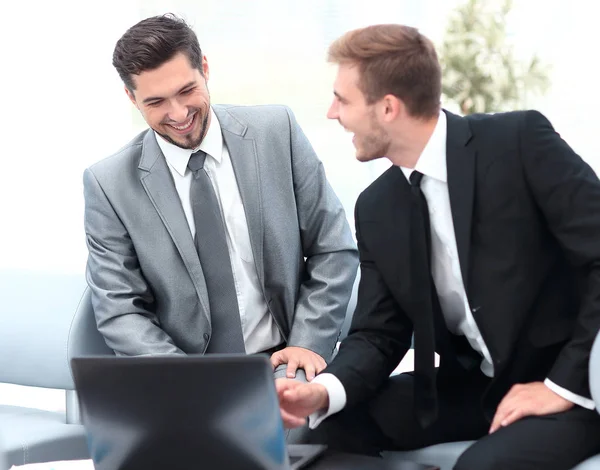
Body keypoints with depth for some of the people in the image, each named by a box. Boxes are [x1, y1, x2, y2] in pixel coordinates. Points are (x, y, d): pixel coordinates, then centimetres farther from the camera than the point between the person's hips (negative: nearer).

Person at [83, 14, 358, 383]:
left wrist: (310, 343, -6)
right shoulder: (109, 185, -3)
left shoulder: (276, 133, 0)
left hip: (281, 364, 0)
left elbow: (334, 249, 4)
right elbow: (120, 310, -3)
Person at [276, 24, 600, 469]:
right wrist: (324, 390, -17)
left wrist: (564, 385, -19)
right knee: (335, 421, -11)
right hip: (469, 386, 6)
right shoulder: (377, 207, 3)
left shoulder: (520, 140, -16)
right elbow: (378, 334, 4)